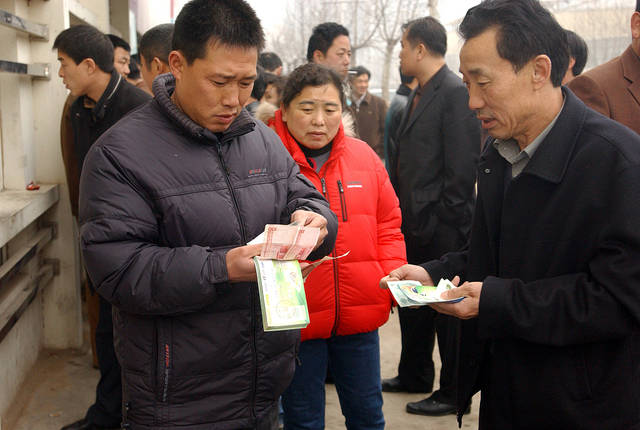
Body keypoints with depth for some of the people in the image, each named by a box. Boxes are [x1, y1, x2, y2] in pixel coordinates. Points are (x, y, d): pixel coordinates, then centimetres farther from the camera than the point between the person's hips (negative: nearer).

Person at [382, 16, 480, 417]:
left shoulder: (456, 93, -15)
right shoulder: (419, 95, 14)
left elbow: (463, 167, -19)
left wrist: (441, 220, -18)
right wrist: (402, 213, 13)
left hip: (442, 229, -9)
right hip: (414, 225, 9)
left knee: (447, 309, 4)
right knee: (411, 302, 20)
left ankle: (453, 392, 18)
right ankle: (415, 375, 36)